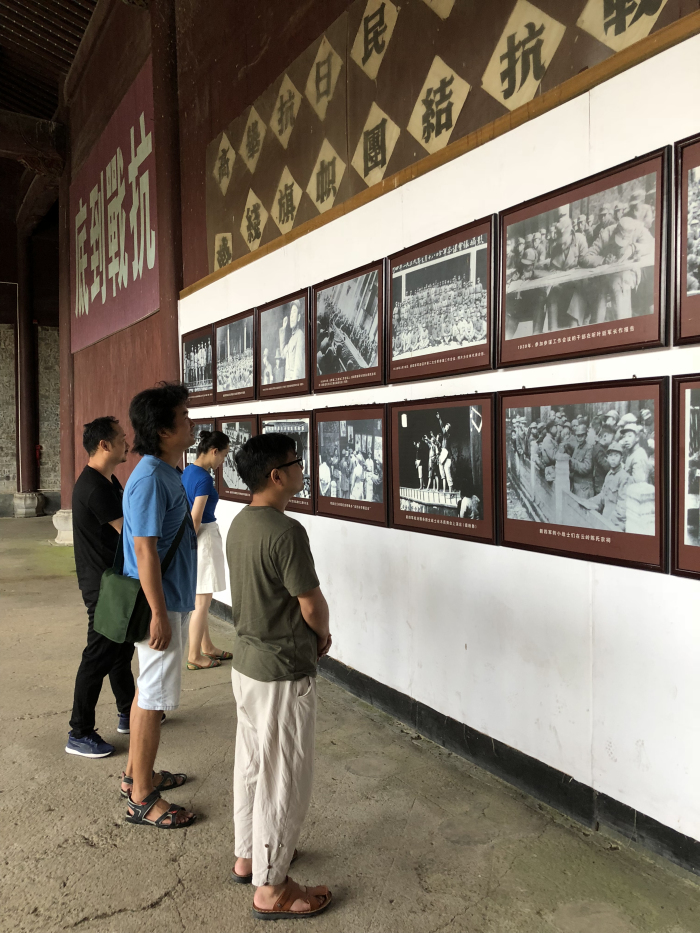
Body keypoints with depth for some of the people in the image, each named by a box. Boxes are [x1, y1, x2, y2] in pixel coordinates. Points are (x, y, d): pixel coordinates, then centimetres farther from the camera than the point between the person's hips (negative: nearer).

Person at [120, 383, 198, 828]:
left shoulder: (168, 473, 9)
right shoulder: (151, 479, -23)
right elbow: (145, 550, -25)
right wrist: (159, 614, -24)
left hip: (172, 599, 10)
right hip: (161, 604, -10)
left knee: (148, 691, 20)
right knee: (155, 697, 1)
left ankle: (136, 773, 37)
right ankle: (142, 799, 16)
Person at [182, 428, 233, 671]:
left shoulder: (188, 470, 6)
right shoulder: (204, 478, -21)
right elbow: (195, 519, -19)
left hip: (195, 537, 10)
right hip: (203, 538, -10)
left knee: (201, 599, 19)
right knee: (202, 601, 2)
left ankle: (207, 647, 32)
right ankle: (194, 657, 12)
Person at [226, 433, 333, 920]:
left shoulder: (240, 524, 3)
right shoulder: (286, 532, -25)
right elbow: (312, 605, -19)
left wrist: (310, 633, 11)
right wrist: (323, 636, 3)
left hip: (247, 662, 9)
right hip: (284, 672, -9)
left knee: (251, 765, 22)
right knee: (284, 779, 6)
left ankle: (248, 856, 40)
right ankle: (271, 888, 21)